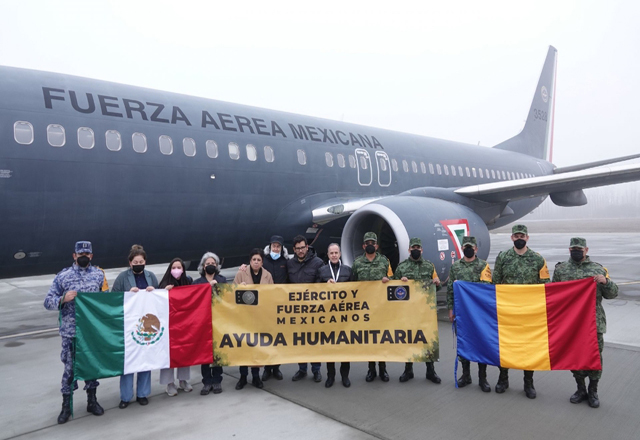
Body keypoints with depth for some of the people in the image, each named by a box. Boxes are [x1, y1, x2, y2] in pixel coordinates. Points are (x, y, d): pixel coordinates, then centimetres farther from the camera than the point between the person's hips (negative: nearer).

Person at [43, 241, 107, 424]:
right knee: (70, 366, 5)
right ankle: (66, 405, 21)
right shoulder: (63, 276, -4)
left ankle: (92, 400, 27)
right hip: (71, 331, -2)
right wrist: (63, 299, -22)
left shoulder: (99, 274, 3)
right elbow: (48, 302, -4)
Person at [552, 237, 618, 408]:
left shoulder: (598, 269, 3)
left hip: (594, 322, -1)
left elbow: (612, 294, 4)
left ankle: (593, 392, 23)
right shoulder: (560, 269, 5)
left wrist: (606, 282, -15)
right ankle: (581, 389, 28)